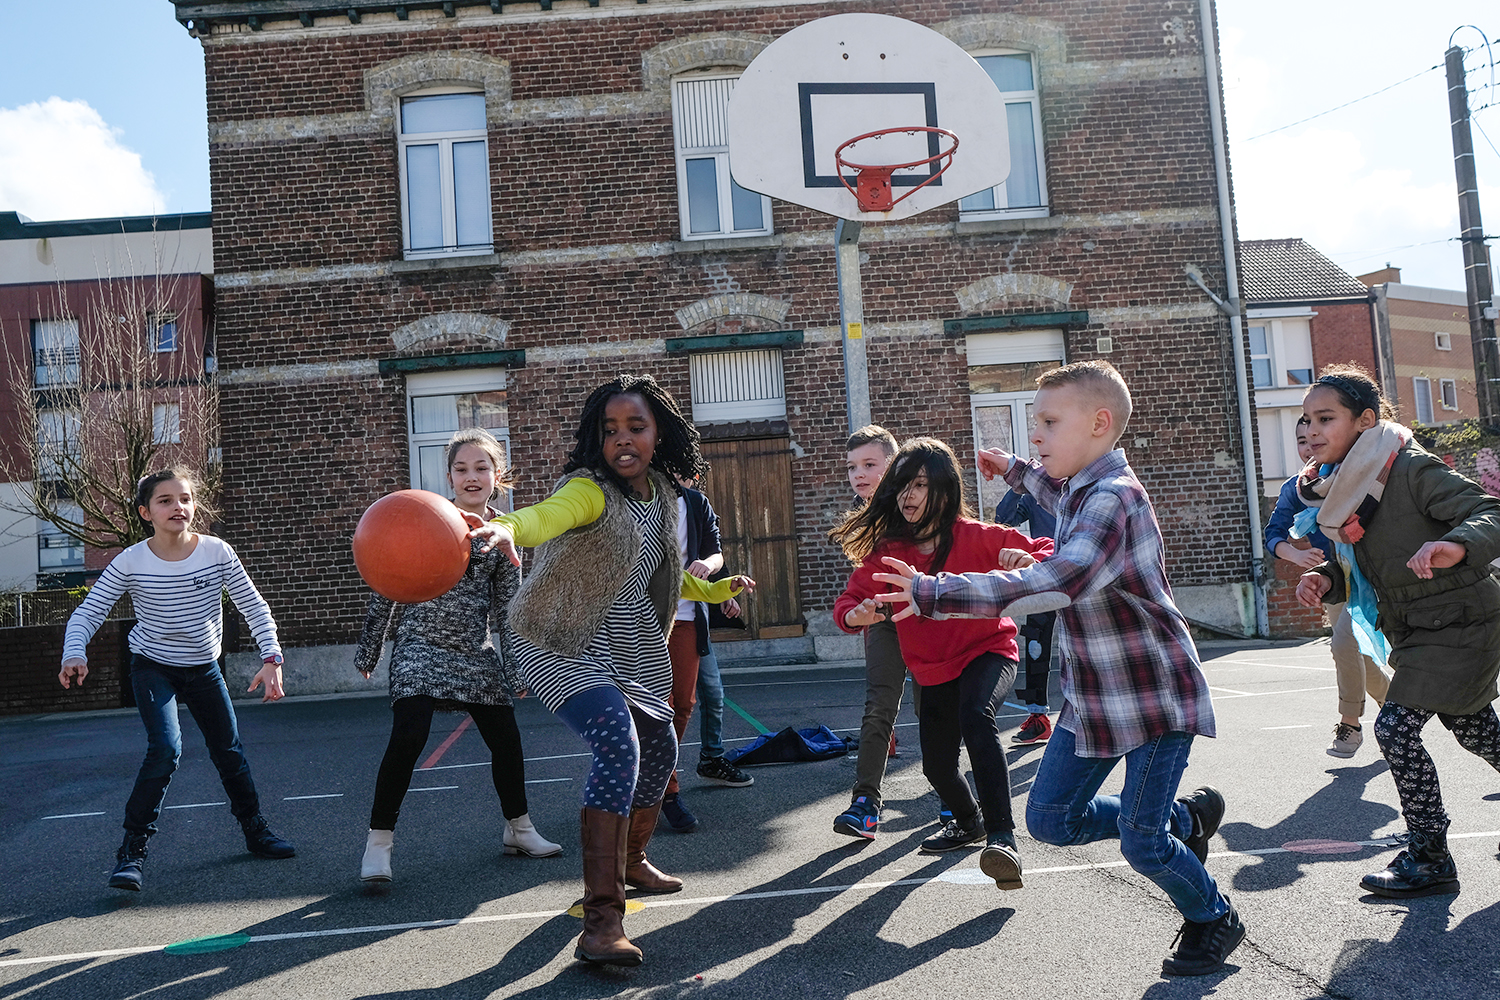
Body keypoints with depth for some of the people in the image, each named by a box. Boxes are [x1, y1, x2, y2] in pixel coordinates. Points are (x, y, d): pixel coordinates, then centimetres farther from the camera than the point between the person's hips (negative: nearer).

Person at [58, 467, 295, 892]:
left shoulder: (216, 552, -14)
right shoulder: (131, 562, -17)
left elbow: (253, 607, -10)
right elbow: (87, 613, -13)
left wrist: (271, 658, -20)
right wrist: (75, 654, -33)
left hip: (204, 667, 3)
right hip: (152, 668, -3)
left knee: (229, 750, 11)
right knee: (166, 749, -21)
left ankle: (255, 830, 30)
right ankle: (132, 849, -9)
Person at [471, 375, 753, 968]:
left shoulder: (663, 496, 4)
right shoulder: (591, 489, -21)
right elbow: (548, 514, -46)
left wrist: (717, 590, 21)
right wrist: (505, 528, -67)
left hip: (633, 651, 8)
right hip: (567, 648, -8)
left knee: (659, 751, 20)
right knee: (617, 746, -28)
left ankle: (631, 861, 47)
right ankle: (601, 920, -26)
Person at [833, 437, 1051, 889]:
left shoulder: (977, 537, -15)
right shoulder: (887, 550, -8)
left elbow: (1048, 553, -12)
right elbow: (848, 602, -7)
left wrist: (1025, 561, -36)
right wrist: (858, 615, -32)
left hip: (988, 651, -4)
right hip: (933, 670, 4)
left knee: (976, 717, -35)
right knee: (937, 765, 8)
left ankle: (1002, 836, -32)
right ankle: (968, 822, 42)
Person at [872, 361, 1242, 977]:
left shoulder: (1114, 498, -26)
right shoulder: (1079, 489, 4)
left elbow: (1056, 583, -43)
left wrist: (934, 593, -44)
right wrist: (1015, 471, 34)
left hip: (1154, 696, -9)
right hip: (1093, 694, 9)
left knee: (1141, 844, -3)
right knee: (1050, 818, 9)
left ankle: (1215, 921, 30)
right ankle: (1187, 818, 31)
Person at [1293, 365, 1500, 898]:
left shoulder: (1410, 469, -21)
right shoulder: (1338, 489, 3)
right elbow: (1356, 565, 12)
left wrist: (1456, 545, -49)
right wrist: (1325, 579, -10)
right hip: (1415, 630, 8)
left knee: (1395, 727, -13)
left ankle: (1429, 859, 2)